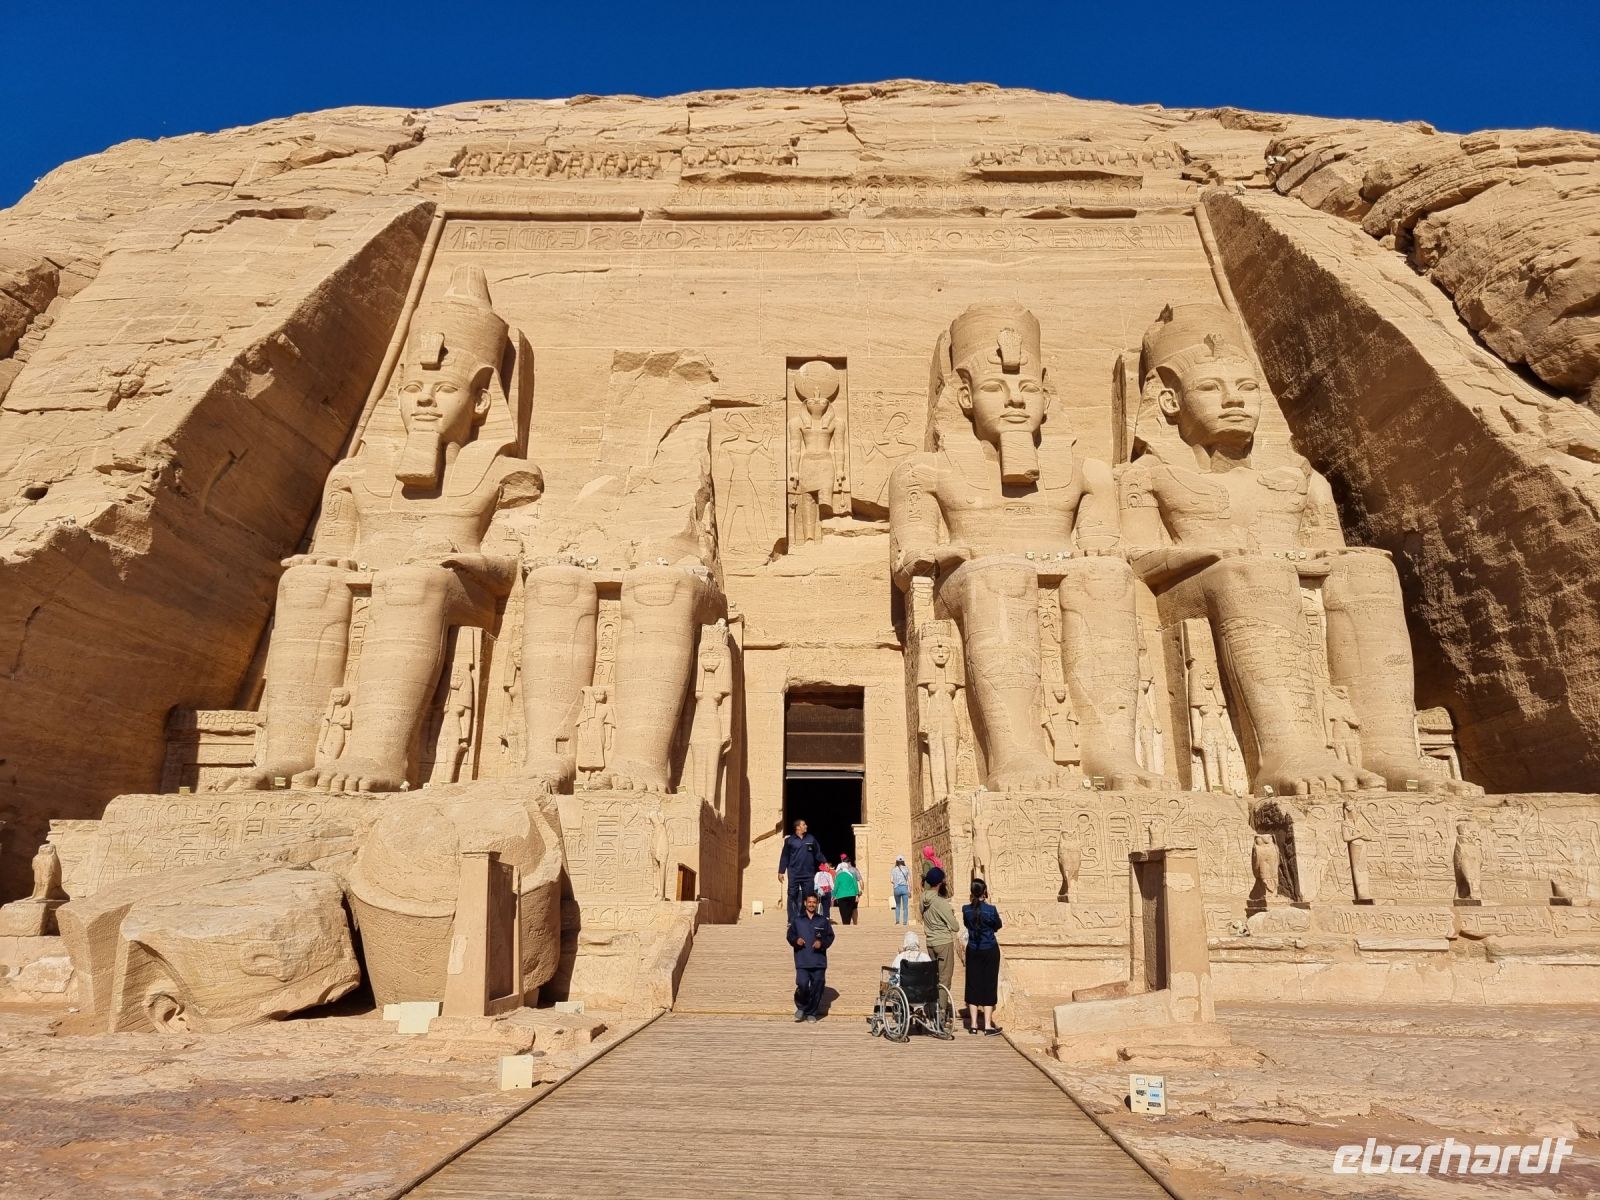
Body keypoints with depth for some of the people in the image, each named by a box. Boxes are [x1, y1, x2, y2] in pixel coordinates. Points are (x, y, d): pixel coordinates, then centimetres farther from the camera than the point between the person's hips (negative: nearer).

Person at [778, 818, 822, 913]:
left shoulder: (811, 839, 9)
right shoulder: (789, 840, 3)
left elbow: (818, 853, 12)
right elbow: (784, 857, 4)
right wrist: (781, 871, 1)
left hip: (808, 874, 2)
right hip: (794, 874, -2)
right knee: (792, 896, -3)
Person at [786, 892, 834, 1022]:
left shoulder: (823, 921, 8)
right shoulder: (797, 920, 8)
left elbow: (830, 936, 10)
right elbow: (789, 936, 12)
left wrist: (822, 942, -8)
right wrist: (796, 940, -8)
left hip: (819, 961, 1)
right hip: (802, 961, -1)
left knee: (817, 986, 0)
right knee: (802, 985, -15)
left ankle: (811, 1012, 17)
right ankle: (801, 1007, 13)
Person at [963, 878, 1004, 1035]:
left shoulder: (966, 909, -9)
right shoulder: (991, 909, -18)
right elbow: (998, 925, 0)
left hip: (973, 951, 3)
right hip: (990, 951, -3)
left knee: (973, 985, 10)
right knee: (989, 985, 5)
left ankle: (974, 1025, 14)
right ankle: (987, 1025, 7)